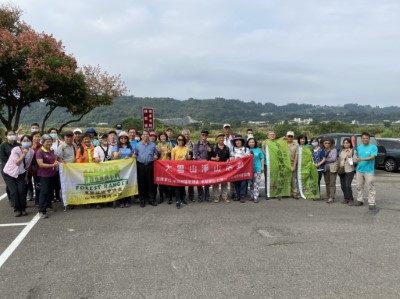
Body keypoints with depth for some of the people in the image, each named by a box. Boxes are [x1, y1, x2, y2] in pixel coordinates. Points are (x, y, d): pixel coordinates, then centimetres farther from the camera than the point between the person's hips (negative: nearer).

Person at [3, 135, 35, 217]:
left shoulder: (31, 152, -10)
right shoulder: (15, 150, -21)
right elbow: (17, 163, -27)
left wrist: (26, 176, 10)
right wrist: (24, 154, -38)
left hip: (21, 174, 3)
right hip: (9, 173, -2)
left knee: (21, 191, -10)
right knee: (14, 191, -11)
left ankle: (23, 209, 6)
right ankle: (17, 209, 3)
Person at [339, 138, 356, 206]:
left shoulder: (353, 151, -3)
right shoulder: (341, 151, 14)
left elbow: (355, 160, -9)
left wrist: (350, 156, -23)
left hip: (349, 170, -6)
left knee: (348, 185, -14)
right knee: (343, 186, 6)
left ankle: (351, 199, 0)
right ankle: (346, 198, 20)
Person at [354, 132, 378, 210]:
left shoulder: (373, 147, -7)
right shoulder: (359, 147, 11)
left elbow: (373, 157, -18)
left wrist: (361, 159, -29)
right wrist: (356, 158, -4)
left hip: (369, 171, -5)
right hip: (359, 170, 6)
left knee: (370, 187, -4)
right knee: (359, 186, 13)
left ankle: (371, 203, 1)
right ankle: (360, 200, 24)